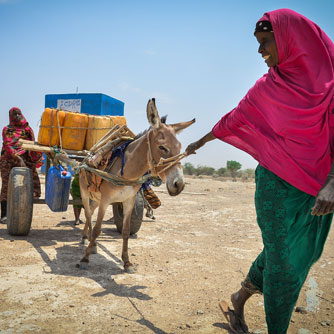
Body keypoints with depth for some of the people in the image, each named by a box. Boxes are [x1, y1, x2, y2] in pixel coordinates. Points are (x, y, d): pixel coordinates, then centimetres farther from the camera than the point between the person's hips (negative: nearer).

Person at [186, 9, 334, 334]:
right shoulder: (268, 86, 1)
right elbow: (234, 120, 16)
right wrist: (201, 141, 28)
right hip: (277, 184, -2)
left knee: (300, 257, 13)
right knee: (281, 261, 2)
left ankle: (238, 301, 35)